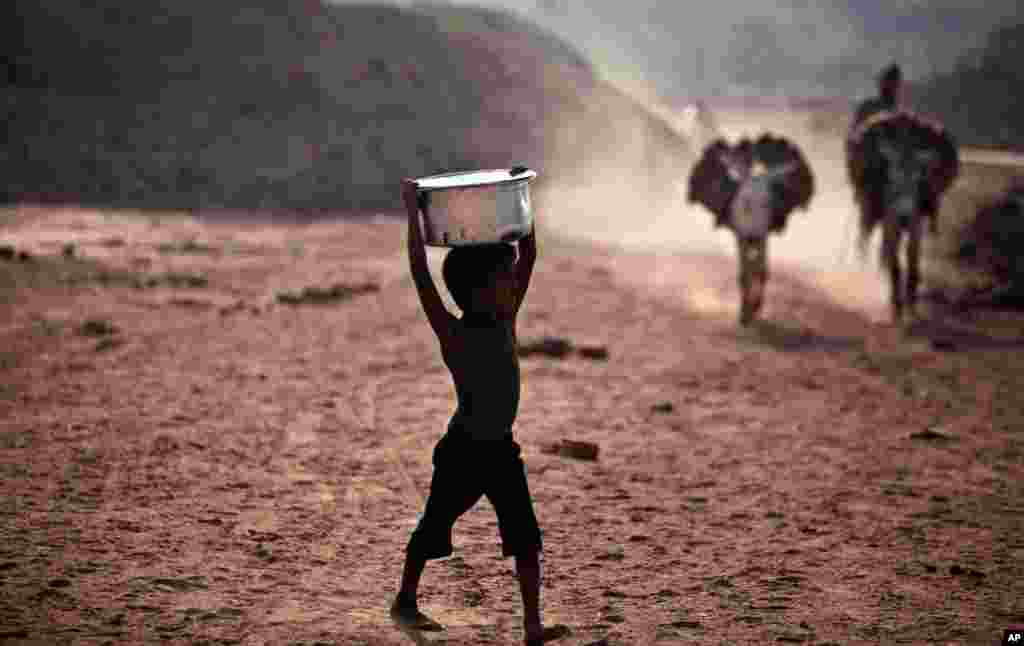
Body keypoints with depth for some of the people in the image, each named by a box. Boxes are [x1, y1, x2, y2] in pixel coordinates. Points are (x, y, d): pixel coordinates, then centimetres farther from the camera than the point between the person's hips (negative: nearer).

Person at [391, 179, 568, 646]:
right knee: (435, 525, 13)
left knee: (525, 536, -1)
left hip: (501, 449, 5)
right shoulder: (453, 333, -16)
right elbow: (421, 275, -26)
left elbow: (529, 256, 4)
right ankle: (405, 600, 33)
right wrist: (413, 211, -26)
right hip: (462, 450, -5)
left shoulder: (506, 321, 1)